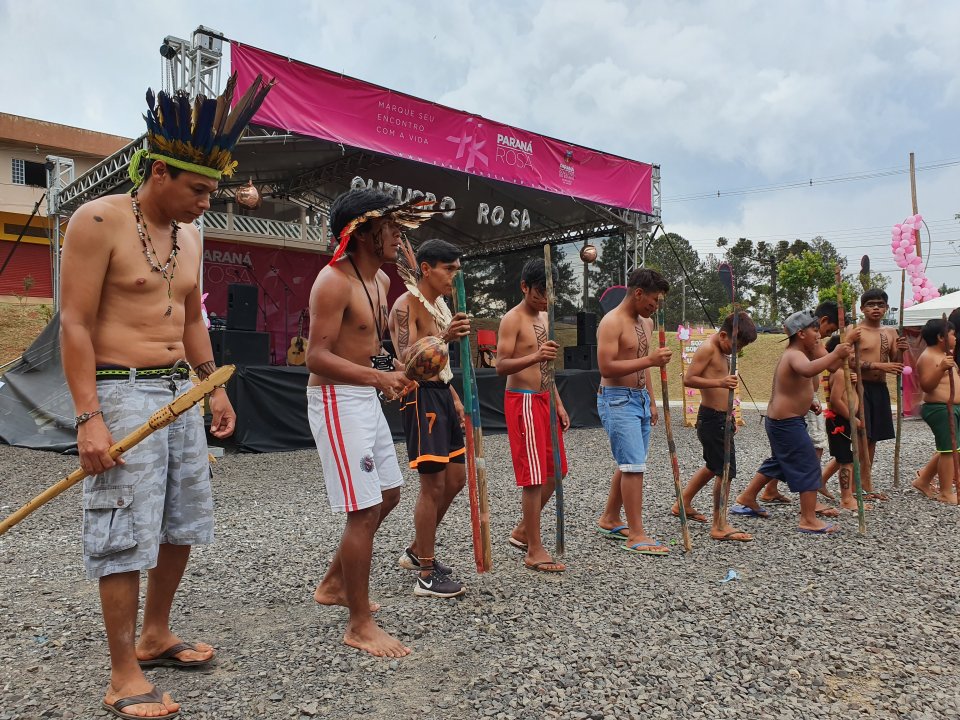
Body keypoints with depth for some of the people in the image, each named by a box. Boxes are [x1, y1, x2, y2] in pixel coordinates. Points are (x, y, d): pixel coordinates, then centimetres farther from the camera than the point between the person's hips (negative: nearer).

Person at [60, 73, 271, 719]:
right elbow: (75, 323, -14)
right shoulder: (98, 220, -10)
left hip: (181, 389, 8)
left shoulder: (189, 235, 12)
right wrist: (88, 417, -19)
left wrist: (215, 387, 15)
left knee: (183, 520, 13)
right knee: (127, 532, -4)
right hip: (121, 392, -7)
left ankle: (155, 635, 32)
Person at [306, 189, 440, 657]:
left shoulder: (381, 279, 11)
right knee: (364, 510, -7)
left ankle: (334, 584, 34)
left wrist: (393, 371, 8)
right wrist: (380, 377, -33)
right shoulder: (334, 281, -17)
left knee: (388, 494, 17)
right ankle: (359, 625, 8)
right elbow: (316, 358, -24)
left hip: (365, 397, 10)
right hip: (336, 399, -10)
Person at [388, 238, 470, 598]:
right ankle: (427, 575, 6)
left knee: (456, 478, 14)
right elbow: (407, 358, -24)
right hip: (421, 396, -10)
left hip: (442, 394, 10)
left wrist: (456, 399, 18)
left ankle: (416, 551, 29)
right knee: (433, 484, -7)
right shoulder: (407, 305, -12)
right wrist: (443, 337, -38)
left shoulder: (440, 305, 16)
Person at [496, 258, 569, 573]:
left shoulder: (544, 317, 15)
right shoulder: (513, 319, -11)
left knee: (554, 472, 12)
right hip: (522, 401, -8)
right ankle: (534, 550, 3)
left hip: (544, 399, 9)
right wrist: (535, 357, -36)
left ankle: (523, 531, 27)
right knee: (534, 477, -7)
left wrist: (558, 403, 15)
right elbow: (501, 366, -20)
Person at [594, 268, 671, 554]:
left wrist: (650, 401, 21)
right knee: (634, 466, -11)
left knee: (628, 464, 14)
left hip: (640, 399, 9)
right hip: (617, 400, -9)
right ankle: (636, 536, -5)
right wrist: (649, 360, -25)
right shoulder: (611, 322, -14)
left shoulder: (646, 323, 14)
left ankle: (610, 519, 28)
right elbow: (606, 367, -23)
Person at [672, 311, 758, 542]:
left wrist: (729, 417, 23)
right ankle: (720, 526, -2)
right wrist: (719, 382, -32)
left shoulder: (723, 351, 14)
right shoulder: (707, 349, -15)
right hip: (711, 418, -10)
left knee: (714, 466, 21)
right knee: (726, 471, -8)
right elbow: (688, 379, -21)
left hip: (720, 418, 10)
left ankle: (683, 503, 35)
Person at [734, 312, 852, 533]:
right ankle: (809, 520, -2)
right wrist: (836, 353, -38)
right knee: (809, 467, -6)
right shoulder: (795, 355, -20)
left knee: (778, 461, 25)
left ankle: (747, 497, 35)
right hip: (787, 422, -11)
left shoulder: (796, 353, 14)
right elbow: (808, 370, -44)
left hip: (780, 420, 11)